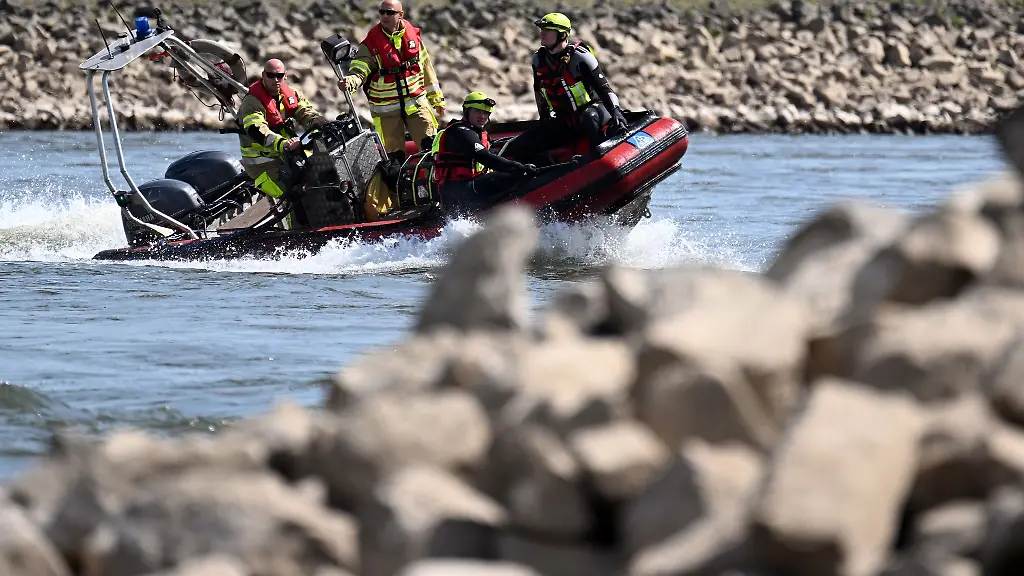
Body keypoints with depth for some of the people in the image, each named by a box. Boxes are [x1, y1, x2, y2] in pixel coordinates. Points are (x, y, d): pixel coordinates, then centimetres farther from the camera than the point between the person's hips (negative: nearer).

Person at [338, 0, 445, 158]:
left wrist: (437, 98, 18)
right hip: (386, 109, -2)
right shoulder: (371, 43, -8)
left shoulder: (413, 35, 3)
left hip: (416, 102, 2)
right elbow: (359, 71, -15)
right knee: (394, 154, 1)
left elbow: (426, 68, 13)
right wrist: (350, 81, -40)